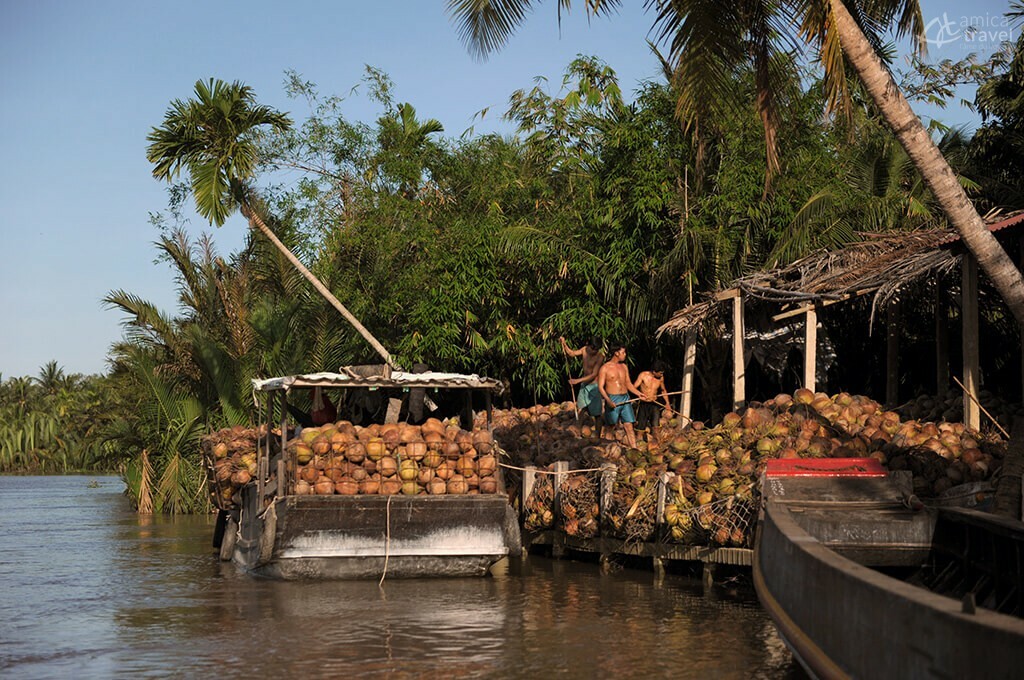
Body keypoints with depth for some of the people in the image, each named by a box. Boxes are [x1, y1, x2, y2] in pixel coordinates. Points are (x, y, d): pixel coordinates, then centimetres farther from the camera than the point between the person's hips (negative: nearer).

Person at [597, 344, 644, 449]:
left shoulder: (624, 367, 12)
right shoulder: (605, 368, -5)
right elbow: (600, 387, -9)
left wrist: (638, 393, 5)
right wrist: (608, 400, -22)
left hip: (625, 399, 5)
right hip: (612, 400, -5)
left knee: (629, 426, -1)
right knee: (611, 426, 4)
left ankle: (634, 449, -5)